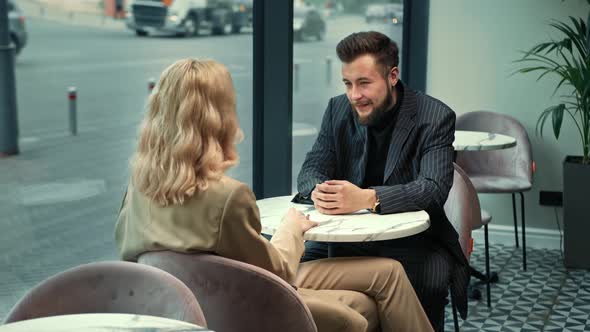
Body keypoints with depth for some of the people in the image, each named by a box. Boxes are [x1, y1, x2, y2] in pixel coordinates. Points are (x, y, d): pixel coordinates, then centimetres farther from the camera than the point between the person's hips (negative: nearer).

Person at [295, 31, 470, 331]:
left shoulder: (435, 118, -11)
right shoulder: (338, 110, 3)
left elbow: (434, 188, -22)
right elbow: (311, 169, 2)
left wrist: (367, 198, -39)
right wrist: (318, 191, -25)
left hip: (414, 241, -3)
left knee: (429, 282, -33)